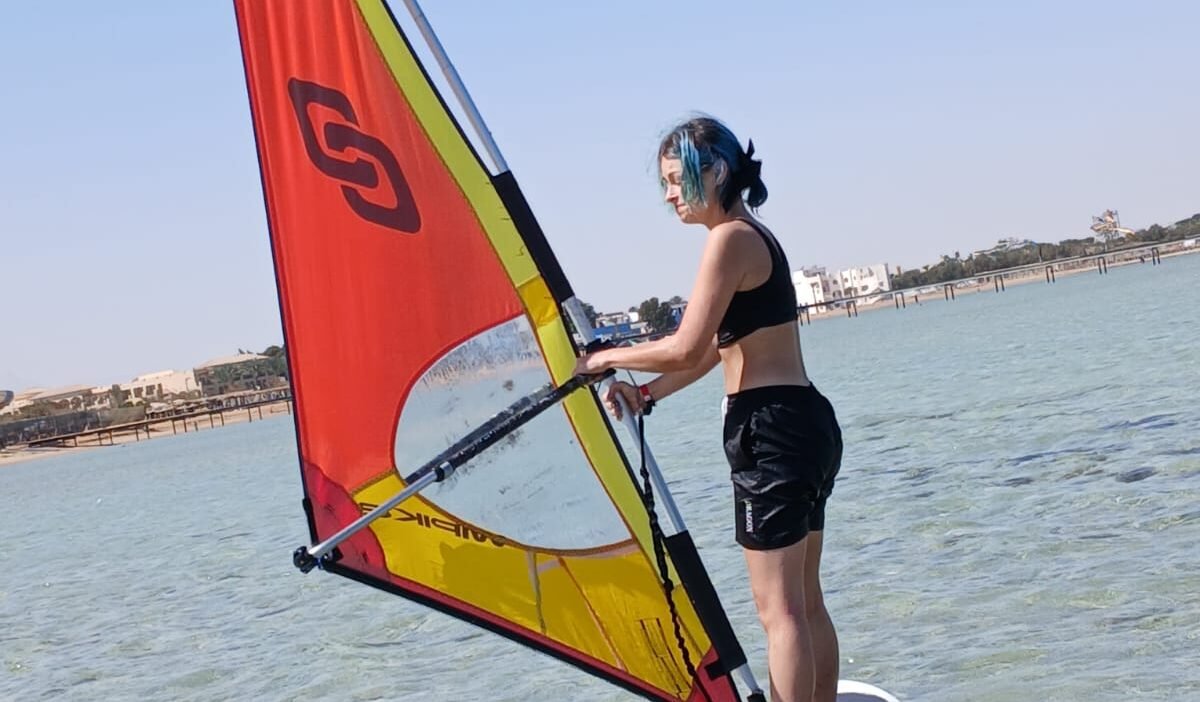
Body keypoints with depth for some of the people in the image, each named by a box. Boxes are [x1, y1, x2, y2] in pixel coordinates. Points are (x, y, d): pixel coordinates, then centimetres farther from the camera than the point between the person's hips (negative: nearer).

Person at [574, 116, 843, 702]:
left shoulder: (729, 238, -12)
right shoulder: (756, 236, 17)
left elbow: (687, 348, -16)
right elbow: (713, 350, 18)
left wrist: (609, 358, -2)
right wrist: (646, 394, 12)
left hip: (769, 428, -10)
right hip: (801, 422, 10)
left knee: (778, 607, -7)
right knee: (805, 601, 13)